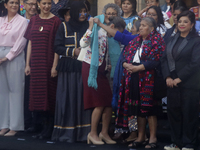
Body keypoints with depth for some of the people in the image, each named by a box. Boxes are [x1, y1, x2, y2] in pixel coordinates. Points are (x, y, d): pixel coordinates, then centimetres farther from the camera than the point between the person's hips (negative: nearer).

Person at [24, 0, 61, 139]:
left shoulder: (55, 21, -3)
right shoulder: (33, 20, 11)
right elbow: (30, 43, 12)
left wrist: (55, 66, -13)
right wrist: (27, 64, 8)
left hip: (49, 62, -5)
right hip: (36, 64, 5)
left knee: (49, 94, -2)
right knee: (38, 95, 6)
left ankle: (49, 129, 5)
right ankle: (45, 126, 15)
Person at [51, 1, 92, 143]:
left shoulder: (89, 26, 11)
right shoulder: (64, 27, 6)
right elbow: (57, 47, 2)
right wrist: (73, 51, -10)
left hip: (85, 67, 1)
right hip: (68, 68, -1)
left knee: (84, 98, -3)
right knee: (68, 98, -4)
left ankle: (84, 132, 1)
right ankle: (67, 132, 1)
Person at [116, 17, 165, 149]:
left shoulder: (156, 41, -4)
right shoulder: (136, 41, 18)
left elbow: (155, 61, -15)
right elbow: (125, 55, 15)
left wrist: (138, 67, -17)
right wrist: (126, 64, -7)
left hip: (148, 77, -7)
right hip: (134, 78, 7)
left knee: (149, 108, -6)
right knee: (138, 108, 9)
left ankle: (153, 138, 1)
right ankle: (141, 138, 16)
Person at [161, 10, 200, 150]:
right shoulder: (173, 40, 14)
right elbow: (164, 58, 10)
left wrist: (179, 78, -14)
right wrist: (168, 77, -4)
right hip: (172, 84, 6)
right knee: (173, 112, 7)